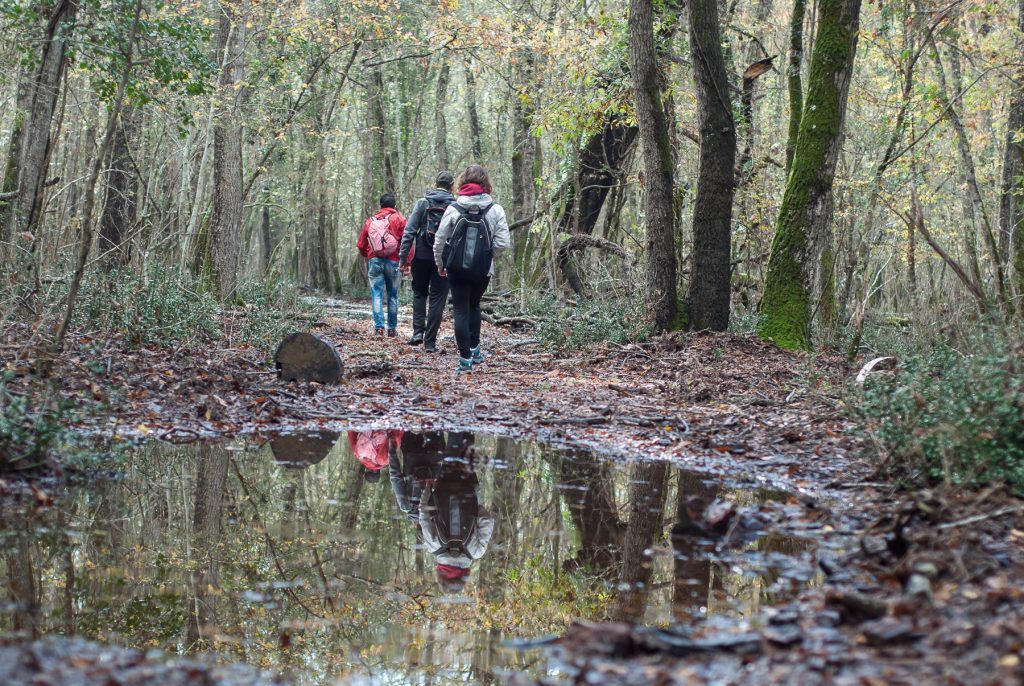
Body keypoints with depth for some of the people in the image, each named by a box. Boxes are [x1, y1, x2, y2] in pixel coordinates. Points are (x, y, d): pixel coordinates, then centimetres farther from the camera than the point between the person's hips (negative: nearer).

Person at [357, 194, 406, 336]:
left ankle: (379, 326, -11)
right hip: (393, 261, -1)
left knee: (377, 294, 0)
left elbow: (361, 245, 12)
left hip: (374, 260, 1)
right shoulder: (399, 219, 3)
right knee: (392, 295, 9)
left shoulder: (370, 221, 10)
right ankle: (392, 328, 11)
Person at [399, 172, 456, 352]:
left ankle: (418, 331, 4)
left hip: (422, 256, 1)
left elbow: (409, 232, -6)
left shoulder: (422, 203, -1)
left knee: (419, 293, 19)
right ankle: (430, 342, 4)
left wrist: (403, 258, -4)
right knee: (437, 299, 6)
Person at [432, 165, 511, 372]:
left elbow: (439, 240, -3)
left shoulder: (453, 209, -7)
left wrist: (440, 264, 13)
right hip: (483, 270, 1)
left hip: (457, 269, -1)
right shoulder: (495, 210, -7)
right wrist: (489, 256, 9)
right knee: (474, 306, 24)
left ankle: (465, 358, -1)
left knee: (461, 311, 4)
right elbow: (503, 242, -10)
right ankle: (474, 349, 22)